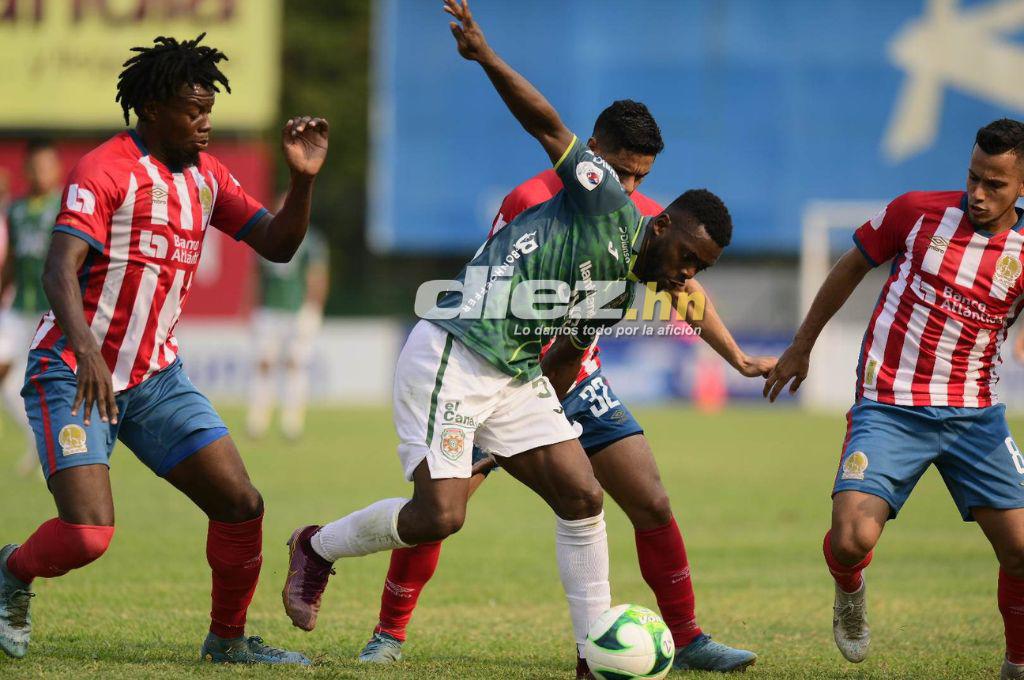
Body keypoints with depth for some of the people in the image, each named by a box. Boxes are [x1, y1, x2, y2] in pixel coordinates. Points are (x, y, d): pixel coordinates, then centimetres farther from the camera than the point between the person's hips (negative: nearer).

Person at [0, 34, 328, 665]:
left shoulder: (205, 174, 9)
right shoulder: (106, 170, -15)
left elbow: (277, 244, 10)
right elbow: (60, 270, -26)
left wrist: (303, 179, -9)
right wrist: (86, 352, -42)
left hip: (156, 376, 7)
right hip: (73, 374, -7)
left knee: (242, 504, -3)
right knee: (87, 534, -19)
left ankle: (228, 637, 17)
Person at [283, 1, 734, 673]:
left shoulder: (626, 289, 15)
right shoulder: (609, 209, -9)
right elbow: (549, 126, -16)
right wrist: (486, 58, -28)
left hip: (516, 376, 9)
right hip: (450, 358, -9)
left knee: (582, 497, -3)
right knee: (439, 517, -13)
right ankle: (316, 548, 14)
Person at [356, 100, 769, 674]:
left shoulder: (644, 218, -2)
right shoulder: (532, 203, -18)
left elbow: (685, 287, 15)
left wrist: (737, 358, 17)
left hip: (578, 387, 4)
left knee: (652, 503, -6)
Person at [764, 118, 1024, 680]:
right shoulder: (918, 212, -3)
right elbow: (851, 267, 12)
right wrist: (801, 348, 16)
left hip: (974, 415, 1)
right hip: (888, 409, -1)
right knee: (852, 539, -20)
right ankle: (850, 591, 18)